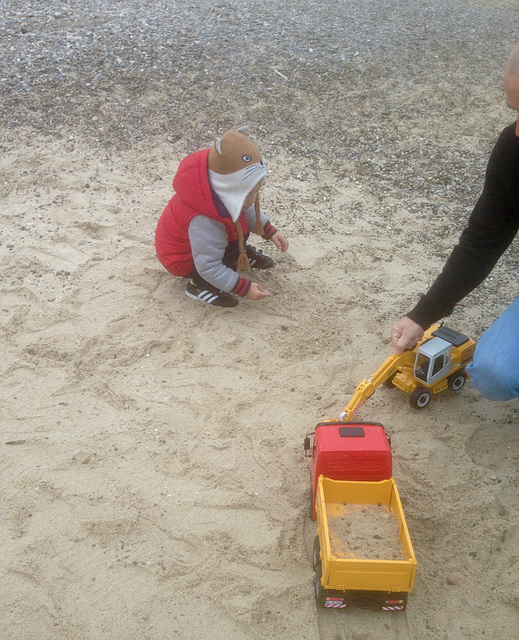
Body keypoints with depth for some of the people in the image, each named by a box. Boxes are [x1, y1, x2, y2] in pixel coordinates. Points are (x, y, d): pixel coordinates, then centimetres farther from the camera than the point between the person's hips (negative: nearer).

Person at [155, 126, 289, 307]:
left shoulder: (227, 192, -18)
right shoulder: (205, 224, -44)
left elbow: (249, 211, 7)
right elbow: (209, 268, -35)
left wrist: (270, 231, 1)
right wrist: (244, 288, -31)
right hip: (182, 259, -8)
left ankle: (242, 253, 19)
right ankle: (199, 285, -10)